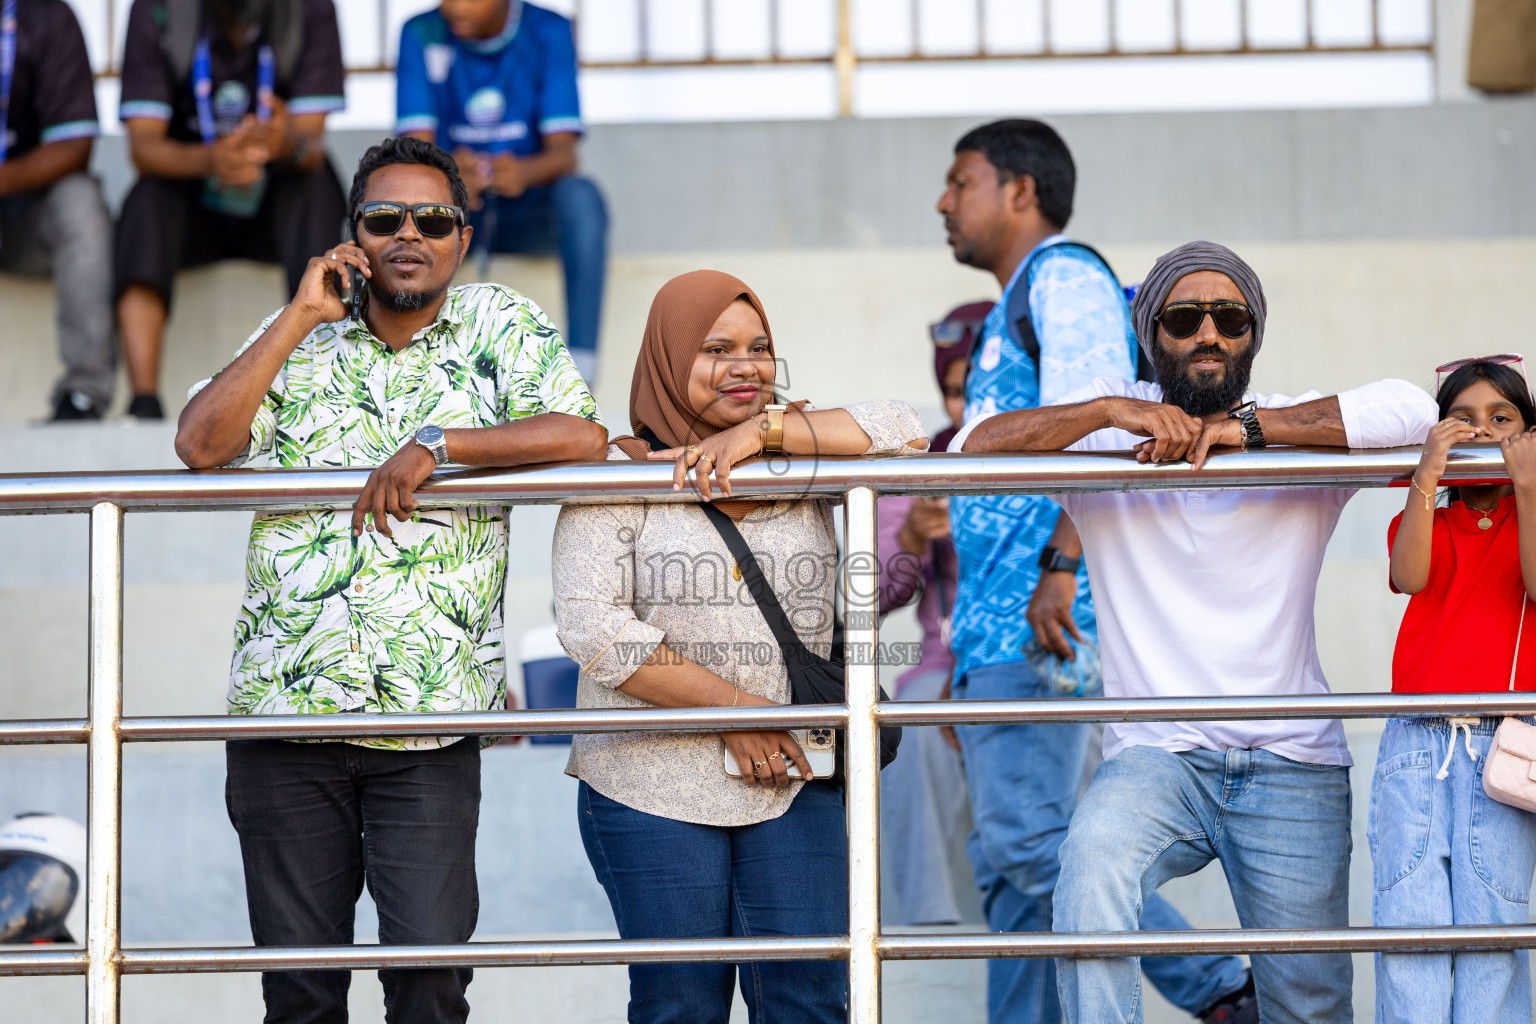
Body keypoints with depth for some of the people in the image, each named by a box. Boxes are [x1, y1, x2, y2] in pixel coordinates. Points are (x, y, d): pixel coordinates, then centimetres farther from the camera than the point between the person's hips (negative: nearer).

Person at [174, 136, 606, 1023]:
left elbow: (582, 436, -9)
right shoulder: (301, 339, 10)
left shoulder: (501, 327, 6)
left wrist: (435, 444, -17)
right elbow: (201, 444, -4)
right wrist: (298, 318, -6)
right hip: (286, 709, 2)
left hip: (432, 718, -1)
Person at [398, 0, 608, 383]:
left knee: (580, 194, -32)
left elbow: (563, 152, -15)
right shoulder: (421, 35, -4)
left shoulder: (548, 32, -5)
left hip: (529, 214, 0)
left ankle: (582, 376, -35)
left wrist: (524, 172, -39)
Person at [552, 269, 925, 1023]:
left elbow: (904, 435, -4)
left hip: (794, 785, 3)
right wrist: (734, 707, -13)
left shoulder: (799, 462, 12)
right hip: (652, 785, -3)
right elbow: (593, 627, -10)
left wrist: (763, 429, -11)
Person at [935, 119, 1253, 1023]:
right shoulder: (1012, 313, 27)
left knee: (1029, 839, -17)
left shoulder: (1066, 276, -2)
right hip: (998, 632, 10)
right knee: (1008, 863, 5)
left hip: (1048, 620, -10)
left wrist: (1062, 567, -25)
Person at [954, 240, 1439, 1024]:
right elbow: (972, 449, -7)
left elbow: (1410, 411, -15)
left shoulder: (1301, 429, 4)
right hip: (1156, 755, -1)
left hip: (1291, 764, 1)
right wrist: (1110, 409, -19)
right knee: (1095, 853, -34)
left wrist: (1248, 427, -20)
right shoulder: (1109, 431, 6)